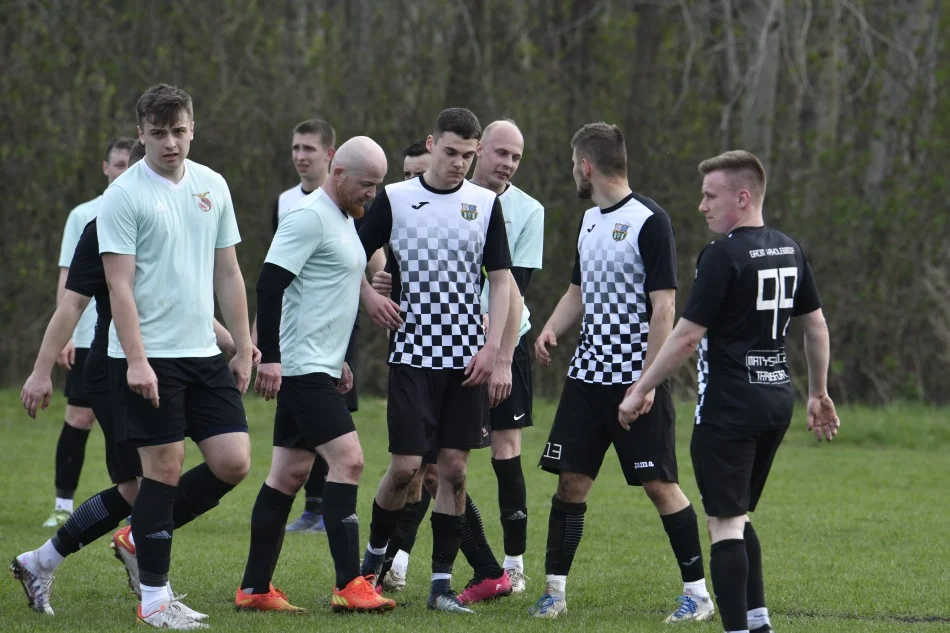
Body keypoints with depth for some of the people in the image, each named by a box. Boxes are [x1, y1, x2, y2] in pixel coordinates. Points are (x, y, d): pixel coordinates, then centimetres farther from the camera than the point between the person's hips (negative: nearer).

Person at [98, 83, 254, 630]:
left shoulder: (212, 186, 10)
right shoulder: (124, 195, -8)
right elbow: (120, 286, -11)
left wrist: (244, 348, 13)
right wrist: (136, 361, -18)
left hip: (205, 355, 6)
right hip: (149, 358, -6)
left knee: (234, 461, -2)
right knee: (164, 468, -5)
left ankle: (145, 537, 19)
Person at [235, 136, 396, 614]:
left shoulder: (344, 219, 17)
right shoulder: (309, 217, -14)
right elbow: (269, 284, -20)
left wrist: (338, 359, 26)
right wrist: (269, 356, -23)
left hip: (318, 367, 10)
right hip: (302, 368, -10)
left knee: (289, 474, 9)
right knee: (348, 461, -16)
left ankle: (255, 589, 12)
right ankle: (349, 585, -17)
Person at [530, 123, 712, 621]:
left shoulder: (649, 221, -12)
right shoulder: (590, 220, 13)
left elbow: (663, 307, -15)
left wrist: (647, 382, -19)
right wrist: (551, 329, 3)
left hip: (636, 379, -7)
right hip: (587, 375, 7)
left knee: (659, 484, -5)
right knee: (571, 481, 4)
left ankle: (698, 592, 3)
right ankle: (555, 589, 10)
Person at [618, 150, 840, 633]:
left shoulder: (723, 256, -15)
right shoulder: (789, 250, 9)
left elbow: (687, 336, -15)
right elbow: (816, 326, 17)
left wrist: (639, 392, -7)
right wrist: (819, 394, 28)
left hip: (728, 407, -8)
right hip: (778, 399, 8)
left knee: (725, 523, -6)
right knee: (739, 516, 20)